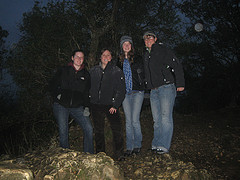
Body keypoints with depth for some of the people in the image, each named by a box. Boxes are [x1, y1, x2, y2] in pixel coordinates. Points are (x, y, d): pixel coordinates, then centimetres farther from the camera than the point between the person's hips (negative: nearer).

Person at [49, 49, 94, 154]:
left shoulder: (86, 74, 10)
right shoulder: (63, 71, 4)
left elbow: (87, 93, 12)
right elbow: (53, 85, 10)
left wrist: (86, 107, 1)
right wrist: (57, 95, -6)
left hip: (77, 107, 2)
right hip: (61, 106, -1)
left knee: (89, 130, -9)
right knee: (63, 132, -1)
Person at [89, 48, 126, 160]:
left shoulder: (117, 72, 1)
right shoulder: (93, 71, 11)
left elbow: (121, 91, -3)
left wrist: (115, 105, -12)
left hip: (110, 105, -3)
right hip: (95, 105, 3)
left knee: (117, 129, -11)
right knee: (98, 131, 11)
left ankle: (119, 154, 5)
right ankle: (100, 154, 26)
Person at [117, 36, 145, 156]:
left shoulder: (138, 59, 6)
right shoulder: (120, 61, 15)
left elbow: (142, 75, 8)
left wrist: (141, 86, -3)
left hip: (137, 92, -3)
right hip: (125, 93, 3)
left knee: (135, 120, -8)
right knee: (128, 121, 5)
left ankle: (137, 145, 10)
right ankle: (129, 147, 13)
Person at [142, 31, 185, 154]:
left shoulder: (163, 51, 0)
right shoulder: (145, 55, 20)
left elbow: (177, 66, -5)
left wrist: (180, 84, -11)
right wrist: (148, 86, 16)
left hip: (166, 87, -6)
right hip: (153, 91, 6)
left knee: (165, 118, -9)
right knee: (157, 120, 8)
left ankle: (163, 146, -4)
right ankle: (156, 144, 15)